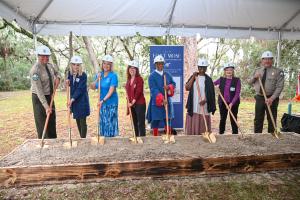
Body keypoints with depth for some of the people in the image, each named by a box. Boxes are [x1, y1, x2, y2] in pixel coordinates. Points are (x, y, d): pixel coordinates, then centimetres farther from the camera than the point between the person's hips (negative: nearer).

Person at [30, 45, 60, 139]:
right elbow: (39, 90, -28)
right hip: (39, 98, -8)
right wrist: (46, 106, -33)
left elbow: (56, 72, 22)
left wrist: (58, 78, -2)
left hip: (50, 96, 8)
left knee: (52, 122, 15)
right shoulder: (35, 70, -23)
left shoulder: (49, 65, -1)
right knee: (42, 124, 1)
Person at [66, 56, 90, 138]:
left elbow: (80, 89, -20)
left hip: (82, 101, -6)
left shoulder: (83, 75, -14)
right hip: (74, 100, 6)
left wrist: (72, 99, -27)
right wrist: (68, 83, -4)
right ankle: (81, 138, 28)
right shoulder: (70, 73, 4)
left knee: (82, 121, 0)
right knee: (77, 121, 14)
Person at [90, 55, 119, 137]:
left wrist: (103, 100, -26)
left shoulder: (113, 75, -11)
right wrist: (97, 79, -11)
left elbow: (111, 90, -19)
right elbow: (93, 88, 4)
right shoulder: (99, 75, 5)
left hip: (111, 102, -5)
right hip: (102, 102, 5)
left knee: (110, 121, 1)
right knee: (103, 121, 13)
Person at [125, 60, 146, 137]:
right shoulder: (129, 79, 13)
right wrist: (129, 102, 5)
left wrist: (133, 102, -14)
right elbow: (128, 92, 14)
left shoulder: (139, 78, -8)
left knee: (141, 123, -4)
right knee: (135, 123, 14)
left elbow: (138, 92, -15)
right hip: (131, 104, 7)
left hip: (140, 104, -7)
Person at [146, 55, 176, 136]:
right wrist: (162, 99, -24)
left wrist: (169, 87, -14)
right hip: (156, 102, -4)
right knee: (155, 122, 4)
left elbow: (174, 84, 10)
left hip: (167, 102, 4)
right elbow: (153, 89, -15)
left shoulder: (167, 75, 11)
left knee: (168, 121, 10)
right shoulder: (152, 76, -5)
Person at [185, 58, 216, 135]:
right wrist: (193, 77, -7)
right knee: (192, 125, 3)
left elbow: (211, 93, -2)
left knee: (203, 126, 2)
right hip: (193, 106, 2)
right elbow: (187, 88, -3)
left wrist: (205, 100, -20)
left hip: (204, 106, -1)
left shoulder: (208, 79, 2)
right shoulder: (193, 77, 9)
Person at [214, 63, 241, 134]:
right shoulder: (221, 79, 2)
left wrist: (232, 103, -20)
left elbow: (237, 93, -11)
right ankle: (221, 133, 22)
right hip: (222, 103, 2)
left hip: (233, 103, -2)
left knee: (233, 120, 6)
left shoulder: (237, 80, -6)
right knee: (222, 119, 10)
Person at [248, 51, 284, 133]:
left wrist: (272, 98, -22)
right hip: (259, 98, 4)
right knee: (258, 119, 9)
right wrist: (254, 77, -9)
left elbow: (279, 87, -11)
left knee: (272, 120, 7)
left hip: (271, 99, -3)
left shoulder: (278, 71, -4)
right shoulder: (257, 71, 9)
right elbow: (249, 82, 13)